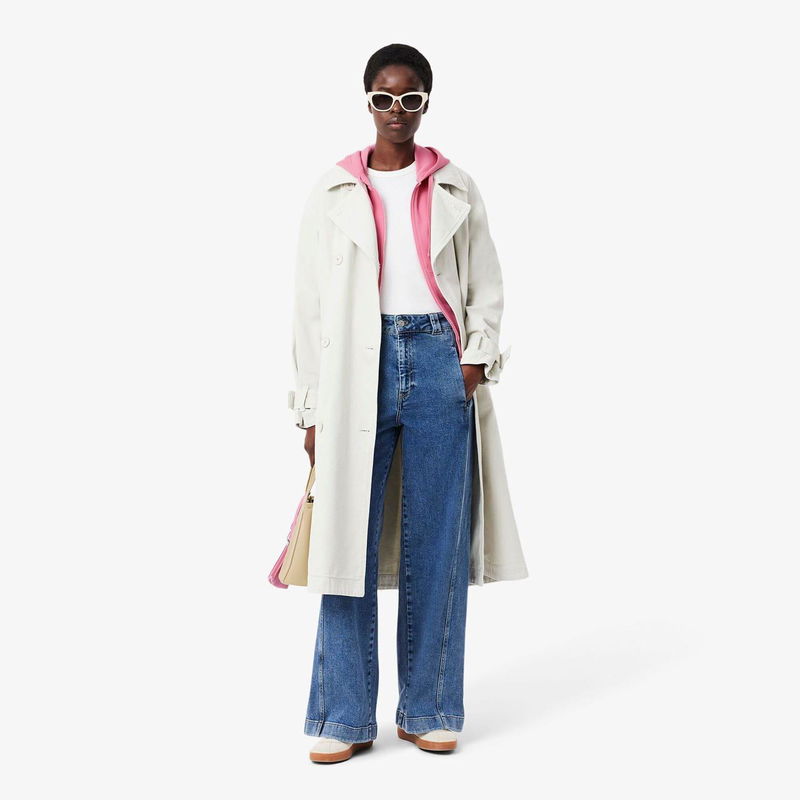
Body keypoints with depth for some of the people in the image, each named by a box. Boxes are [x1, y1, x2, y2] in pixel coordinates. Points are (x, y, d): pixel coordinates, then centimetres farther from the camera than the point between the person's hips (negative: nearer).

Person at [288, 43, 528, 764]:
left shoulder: (456, 189, 12)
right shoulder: (335, 192, 9)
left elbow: (486, 286, 13)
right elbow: (311, 303, 6)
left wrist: (476, 360, -4)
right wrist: (312, 407, 1)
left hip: (437, 361, 1)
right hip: (358, 366, -1)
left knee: (437, 541, 2)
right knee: (350, 536, -3)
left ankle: (430, 711, 14)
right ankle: (345, 719, 7)